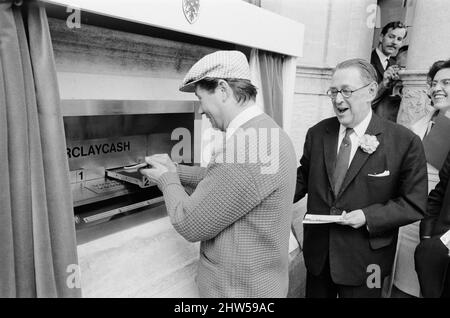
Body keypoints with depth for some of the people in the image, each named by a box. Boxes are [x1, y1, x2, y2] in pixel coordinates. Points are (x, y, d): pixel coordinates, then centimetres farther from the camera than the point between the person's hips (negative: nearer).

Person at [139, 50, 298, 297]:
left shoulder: (245, 146, -32)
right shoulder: (266, 130, 0)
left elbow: (191, 225, -24)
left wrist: (167, 181, -8)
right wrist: (174, 170, 7)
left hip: (238, 288, -8)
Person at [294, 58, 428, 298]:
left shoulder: (405, 142, -12)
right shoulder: (316, 134, -2)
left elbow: (415, 204, -8)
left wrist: (368, 216, -21)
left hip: (363, 262, -3)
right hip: (317, 253, 3)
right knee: (315, 294, 21)